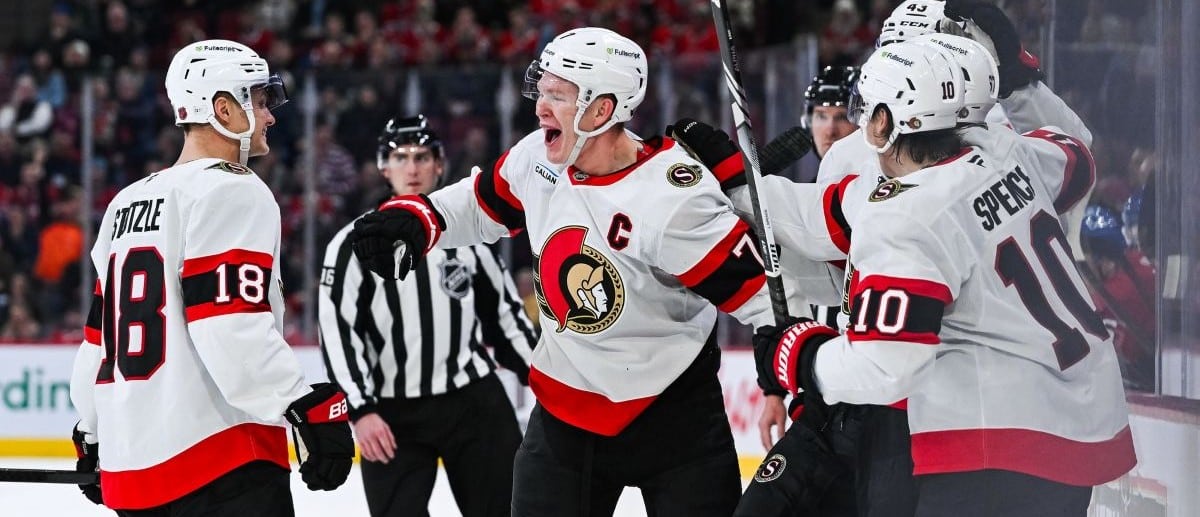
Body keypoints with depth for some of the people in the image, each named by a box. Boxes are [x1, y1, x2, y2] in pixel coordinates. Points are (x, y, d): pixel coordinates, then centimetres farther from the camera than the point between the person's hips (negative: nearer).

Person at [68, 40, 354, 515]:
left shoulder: (126, 203, 20)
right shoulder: (232, 192, -6)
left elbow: (99, 333, 23)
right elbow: (235, 329, -19)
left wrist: (93, 436, 31)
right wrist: (311, 410, -22)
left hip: (130, 460, 9)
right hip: (219, 457, -9)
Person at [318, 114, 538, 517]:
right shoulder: (355, 244, -5)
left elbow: (505, 312, 15)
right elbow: (337, 330, -9)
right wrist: (361, 409, -16)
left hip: (475, 402, 3)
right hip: (393, 413, -3)